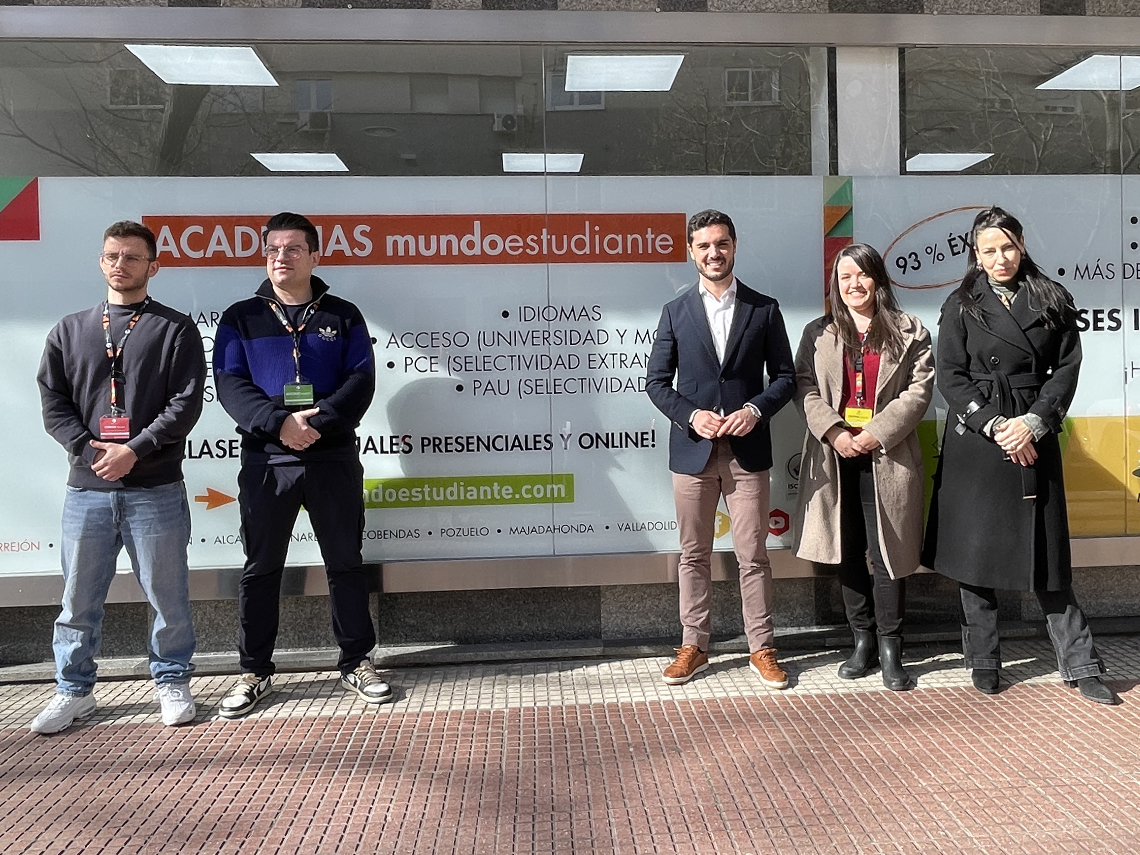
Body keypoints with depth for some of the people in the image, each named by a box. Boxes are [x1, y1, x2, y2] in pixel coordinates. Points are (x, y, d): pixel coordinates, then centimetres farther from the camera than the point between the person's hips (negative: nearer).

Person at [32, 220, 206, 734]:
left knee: (167, 595, 4)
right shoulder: (70, 331, 14)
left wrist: (134, 450, -15)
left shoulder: (176, 330, 3)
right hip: (86, 488, 3)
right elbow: (53, 402, 8)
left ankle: (172, 682, 21)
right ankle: (74, 691, 26)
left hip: (156, 489, -3)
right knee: (79, 598, 10)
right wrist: (90, 449, -8)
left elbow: (186, 403, -6)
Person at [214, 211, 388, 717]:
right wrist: (279, 423, -20)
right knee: (260, 568, 8)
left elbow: (361, 381, -3)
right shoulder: (241, 318, 8)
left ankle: (356, 664, 21)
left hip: (333, 457, 0)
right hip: (265, 461, 0)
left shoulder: (342, 316, 8)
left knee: (345, 562, 8)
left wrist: (317, 422, -18)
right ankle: (255, 672, 21)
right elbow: (230, 384, -3)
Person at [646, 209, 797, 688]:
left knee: (752, 556, 5)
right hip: (692, 450, 1)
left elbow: (785, 376, 6)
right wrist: (691, 415, -12)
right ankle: (694, 646, 22)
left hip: (748, 451, -1)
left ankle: (761, 649, 19)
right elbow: (656, 381, 5)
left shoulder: (764, 309, 5)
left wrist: (755, 409, -12)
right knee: (694, 555, 9)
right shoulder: (675, 312, 6)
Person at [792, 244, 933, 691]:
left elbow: (919, 390, -2)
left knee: (886, 553, -2)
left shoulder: (909, 332, 6)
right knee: (848, 554, 9)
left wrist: (876, 434, -13)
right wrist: (834, 433, -12)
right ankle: (863, 641, 20)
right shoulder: (818, 333, 11)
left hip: (887, 457, -2)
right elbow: (805, 387, 2)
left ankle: (890, 648, 9)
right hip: (834, 457, 2)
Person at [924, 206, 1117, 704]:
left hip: (1034, 438, 1)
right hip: (975, 438, -1)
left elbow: (1067, 367, 3)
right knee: (975, 549, 3)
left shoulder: (1052, 300, 8)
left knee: (1046, 552, 4)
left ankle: (1080, 665, 14)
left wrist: (1033, 422, -10)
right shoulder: (961, 307, 4)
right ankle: (983, 662, 15)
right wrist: (994, 425, -11)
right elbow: (951, 377, -1)